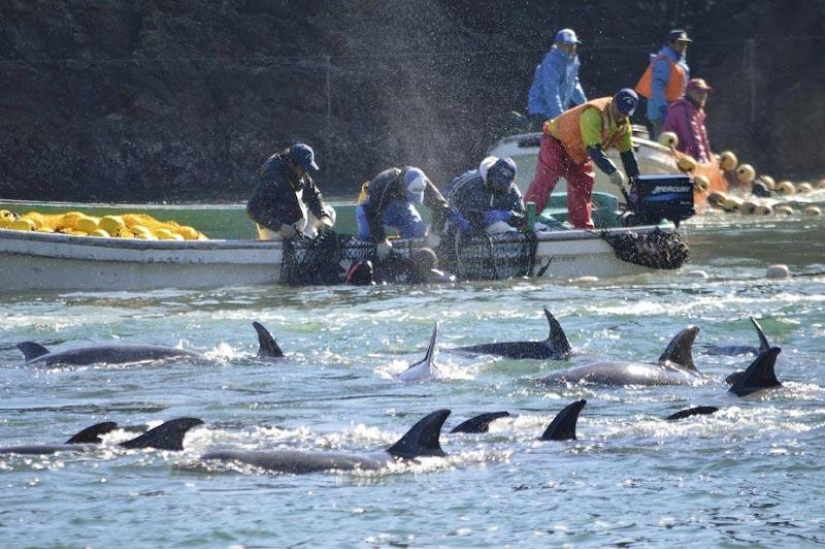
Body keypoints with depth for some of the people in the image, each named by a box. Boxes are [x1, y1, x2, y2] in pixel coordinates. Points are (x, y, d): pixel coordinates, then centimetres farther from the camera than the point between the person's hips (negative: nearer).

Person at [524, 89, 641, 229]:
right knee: (545, 181, -18)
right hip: (556, 141, -9)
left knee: (583, 188, 6)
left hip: (579, 152, 9)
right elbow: (594, 149, -42)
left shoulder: (623, 124, -7)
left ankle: (584, 227, 13)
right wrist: (612, 171, -49)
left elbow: (627, 153, 0)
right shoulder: (593, 114, -35)